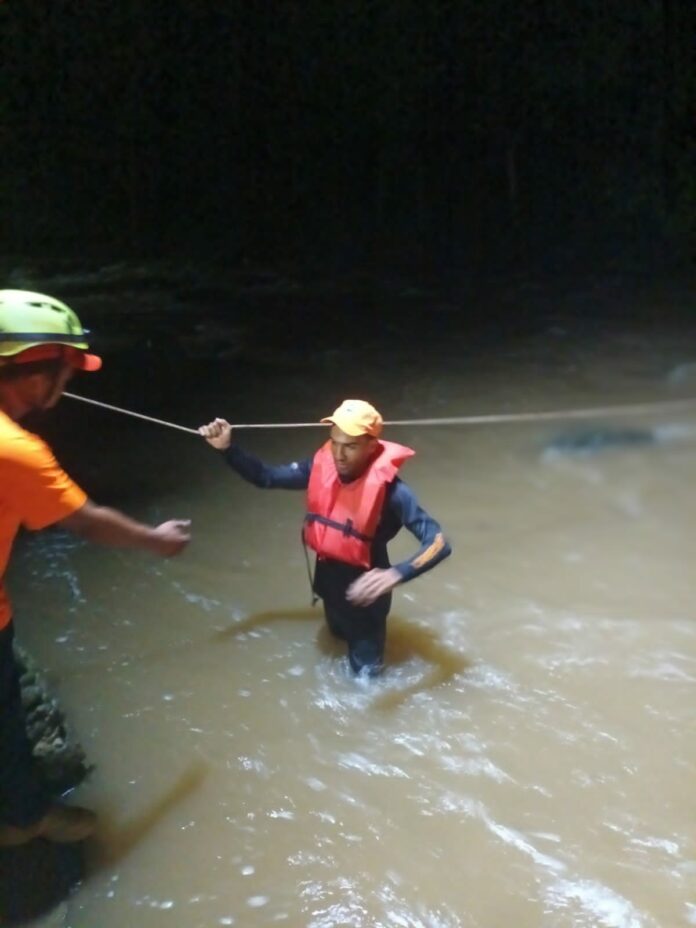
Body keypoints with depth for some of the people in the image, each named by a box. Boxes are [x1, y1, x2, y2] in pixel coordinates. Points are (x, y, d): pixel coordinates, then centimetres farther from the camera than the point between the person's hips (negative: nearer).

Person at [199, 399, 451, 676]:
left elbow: (439, 544, -33)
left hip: (363, 588, -5)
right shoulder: (321, 467, -15)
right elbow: (266, 477, -2)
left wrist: (395, 574, -48)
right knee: (339, 634, 33)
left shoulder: (390, 489, -31)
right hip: (328, 578, 6)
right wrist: (227, 448, -15)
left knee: (365, 670, 12)